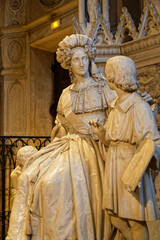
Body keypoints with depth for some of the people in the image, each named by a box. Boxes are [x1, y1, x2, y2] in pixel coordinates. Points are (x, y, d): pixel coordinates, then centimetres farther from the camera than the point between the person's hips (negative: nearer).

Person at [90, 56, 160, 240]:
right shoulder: (116, 106, 9)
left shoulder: (139, 107, -17)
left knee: (136, 221, 6)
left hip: (131, 167, -8)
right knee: (116, 219, 16)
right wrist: (101, 133, -6)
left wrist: (135, 172, -33)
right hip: (114, 167, 8)